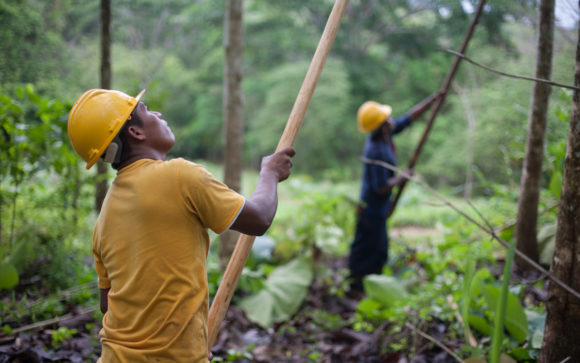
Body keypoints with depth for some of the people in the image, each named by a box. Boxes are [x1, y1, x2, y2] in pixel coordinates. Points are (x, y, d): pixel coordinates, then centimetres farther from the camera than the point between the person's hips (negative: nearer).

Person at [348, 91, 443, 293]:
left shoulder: (385, 135, -3)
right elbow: (382, 187, -27)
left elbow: (410, 116, 7)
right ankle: (357, 288, 18)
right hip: (373, 208, -10)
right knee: (369, 251, 4)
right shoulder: (376, 152, -30)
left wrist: (434, 99, 6)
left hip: (378, 207, 10)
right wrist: (403, 178, -13)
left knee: (379, 250, 21)